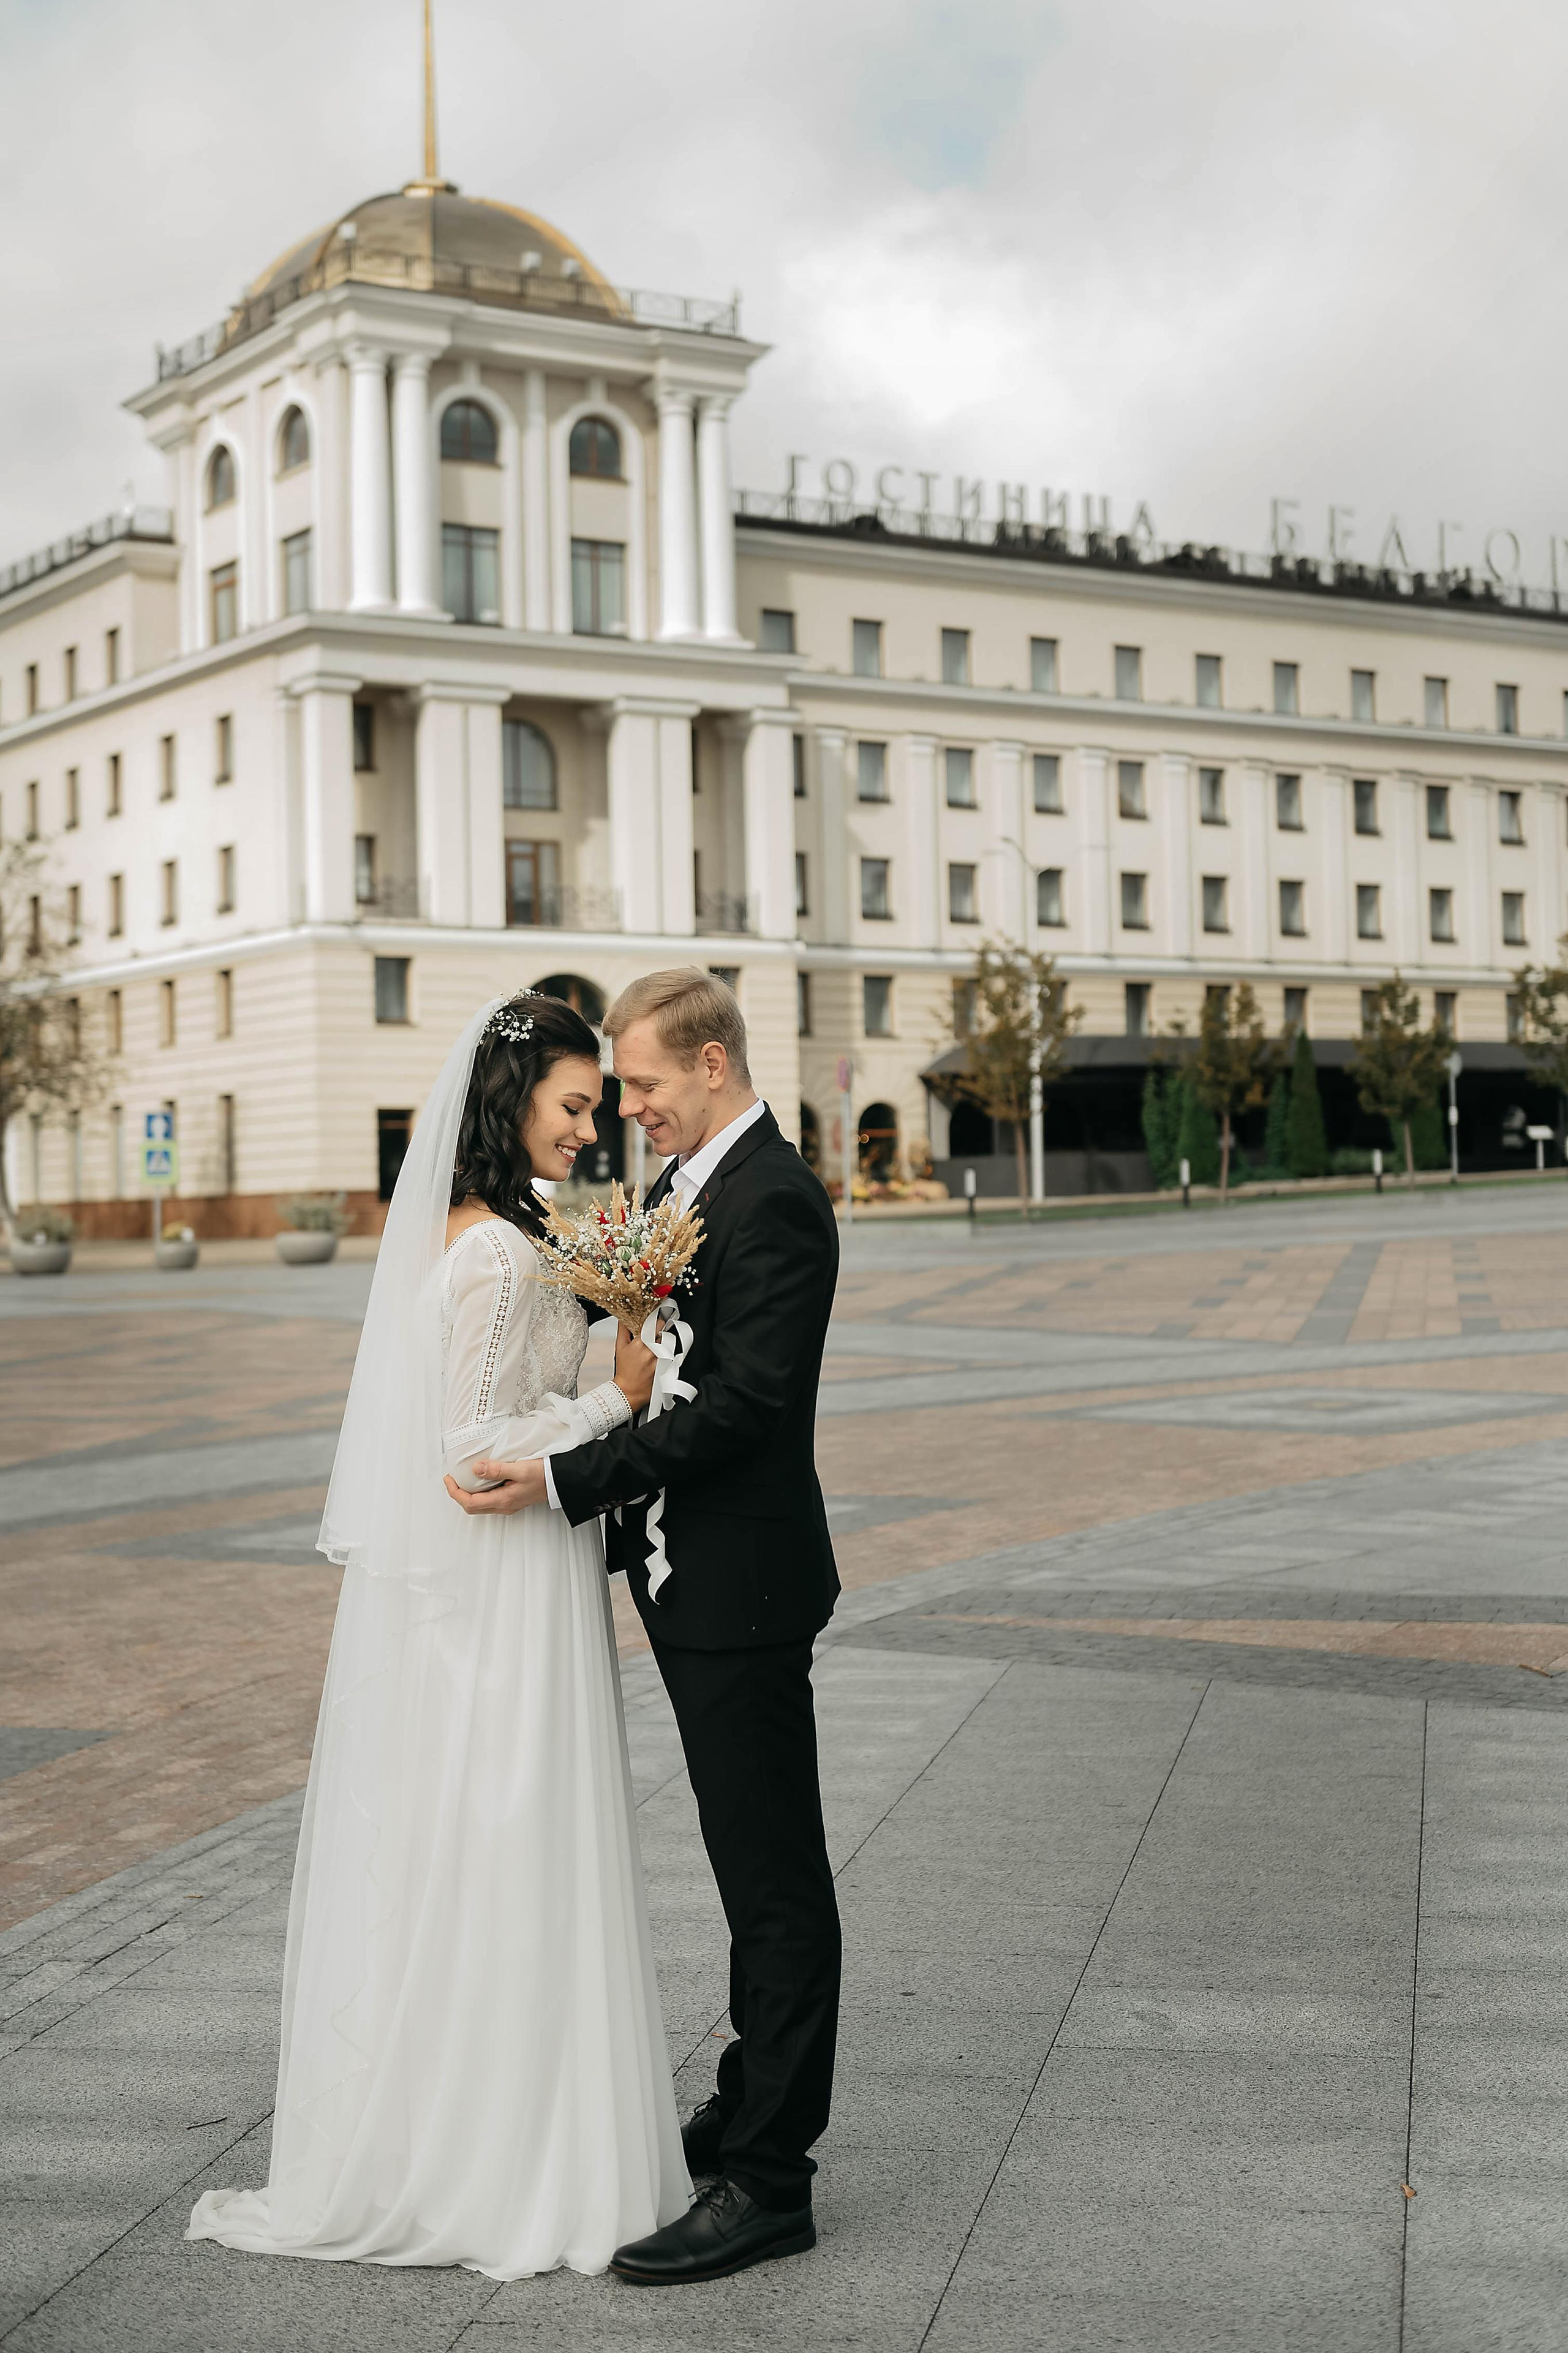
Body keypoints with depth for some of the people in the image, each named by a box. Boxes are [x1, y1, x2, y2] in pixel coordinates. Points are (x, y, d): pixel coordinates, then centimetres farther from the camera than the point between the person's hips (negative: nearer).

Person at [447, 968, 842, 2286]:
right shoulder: (684, 1186, 13)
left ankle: (768, 2182, 4)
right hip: (699, 1580, 10)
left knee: (776, 1881, -3)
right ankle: (755, 2109, 31)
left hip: (745, 1585, -10)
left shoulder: (773, 1200, -18)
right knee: (756, 1869, 19)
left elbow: (741, 1403, -25)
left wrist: (565, 1483, -26)